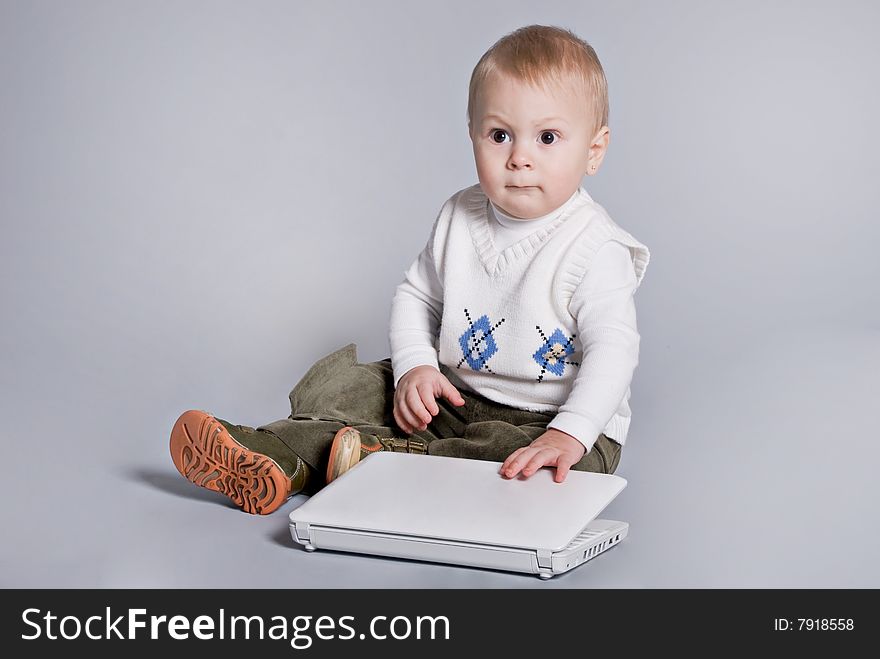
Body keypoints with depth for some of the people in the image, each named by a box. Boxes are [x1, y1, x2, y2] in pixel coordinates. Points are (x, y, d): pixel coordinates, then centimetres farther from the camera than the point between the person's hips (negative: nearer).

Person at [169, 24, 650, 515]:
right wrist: (415, 367, -8)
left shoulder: (595, 249, -19)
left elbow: (613, 349, -25)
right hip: (452, 399, 6)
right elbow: (416, 296, 11)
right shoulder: (460, 218, 0)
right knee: (355, 382, -3)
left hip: (552, 420, -5)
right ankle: (275, 456, -23)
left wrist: (568, 436, -39)